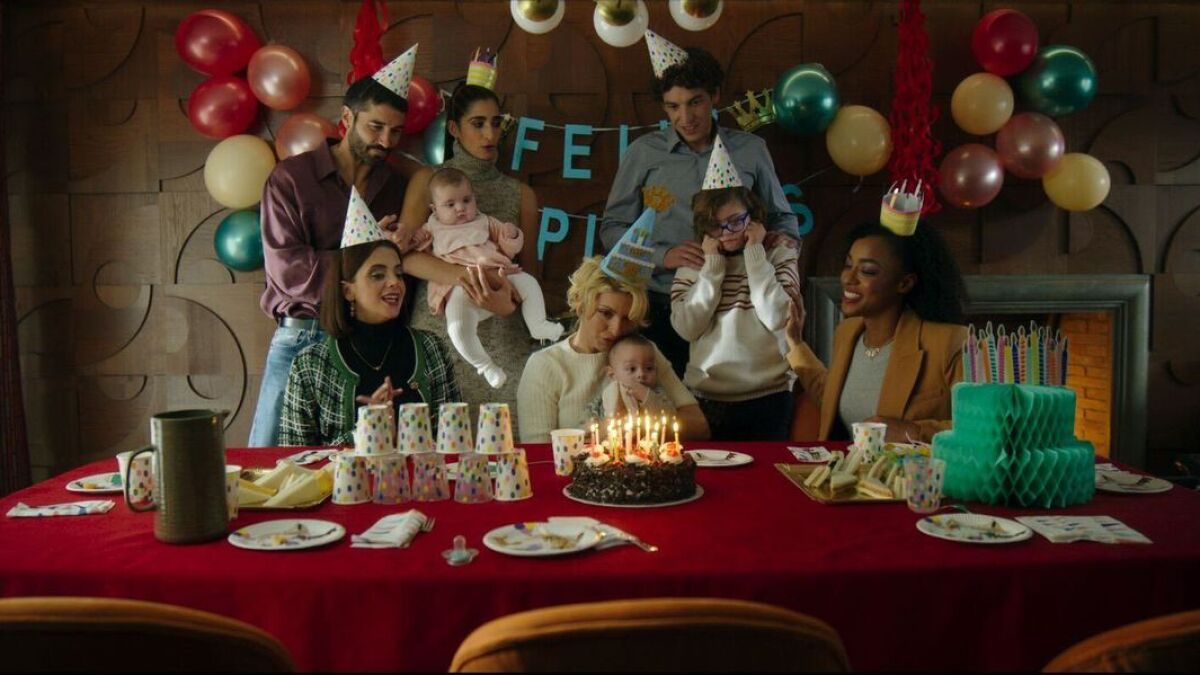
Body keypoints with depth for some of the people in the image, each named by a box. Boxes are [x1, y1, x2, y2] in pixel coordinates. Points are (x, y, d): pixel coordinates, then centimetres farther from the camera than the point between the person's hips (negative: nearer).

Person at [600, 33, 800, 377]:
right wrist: (662, 255, -10)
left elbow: (782, 217, 20)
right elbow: (612, 228, 5)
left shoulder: (751, 150, 9)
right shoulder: (643, 152, 5)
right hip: (663, 307, -1)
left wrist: (785, 241, -2)